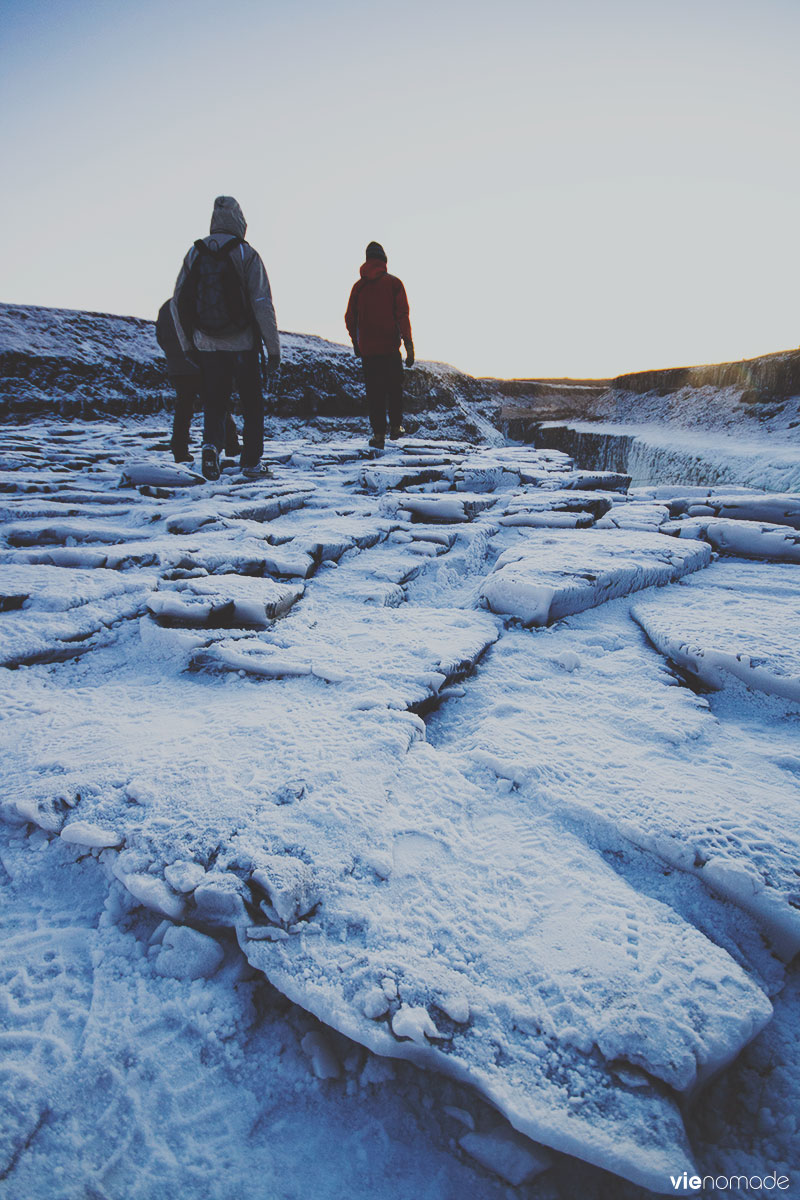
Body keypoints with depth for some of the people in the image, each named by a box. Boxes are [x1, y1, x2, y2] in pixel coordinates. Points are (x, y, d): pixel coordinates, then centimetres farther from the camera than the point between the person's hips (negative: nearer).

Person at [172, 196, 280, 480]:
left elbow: (178, 303, 7)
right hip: (243, 344, -3)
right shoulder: (246, 254, -5)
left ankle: (211, 443, -12)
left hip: (207, 345, 3)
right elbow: (262, 304, -11)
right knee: (252, 403, 10)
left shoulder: (194, 253, 7)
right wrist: (273, 348, -7)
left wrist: (187, 345, 15)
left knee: (213, 401, 13)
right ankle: (251, 462, 11)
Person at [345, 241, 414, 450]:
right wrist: (408, 344, -10)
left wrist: (356, 343, 21)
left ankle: (378, 434, 0)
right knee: (395, 387, 14)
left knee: (374, 391, 4)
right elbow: (402, 315, -9)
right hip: (390, 346, -1)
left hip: (367, 348, 2)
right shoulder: (393, 283, -1)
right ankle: (396, 427, 17)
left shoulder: (358, 286, 7)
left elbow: (350, 318, 9)